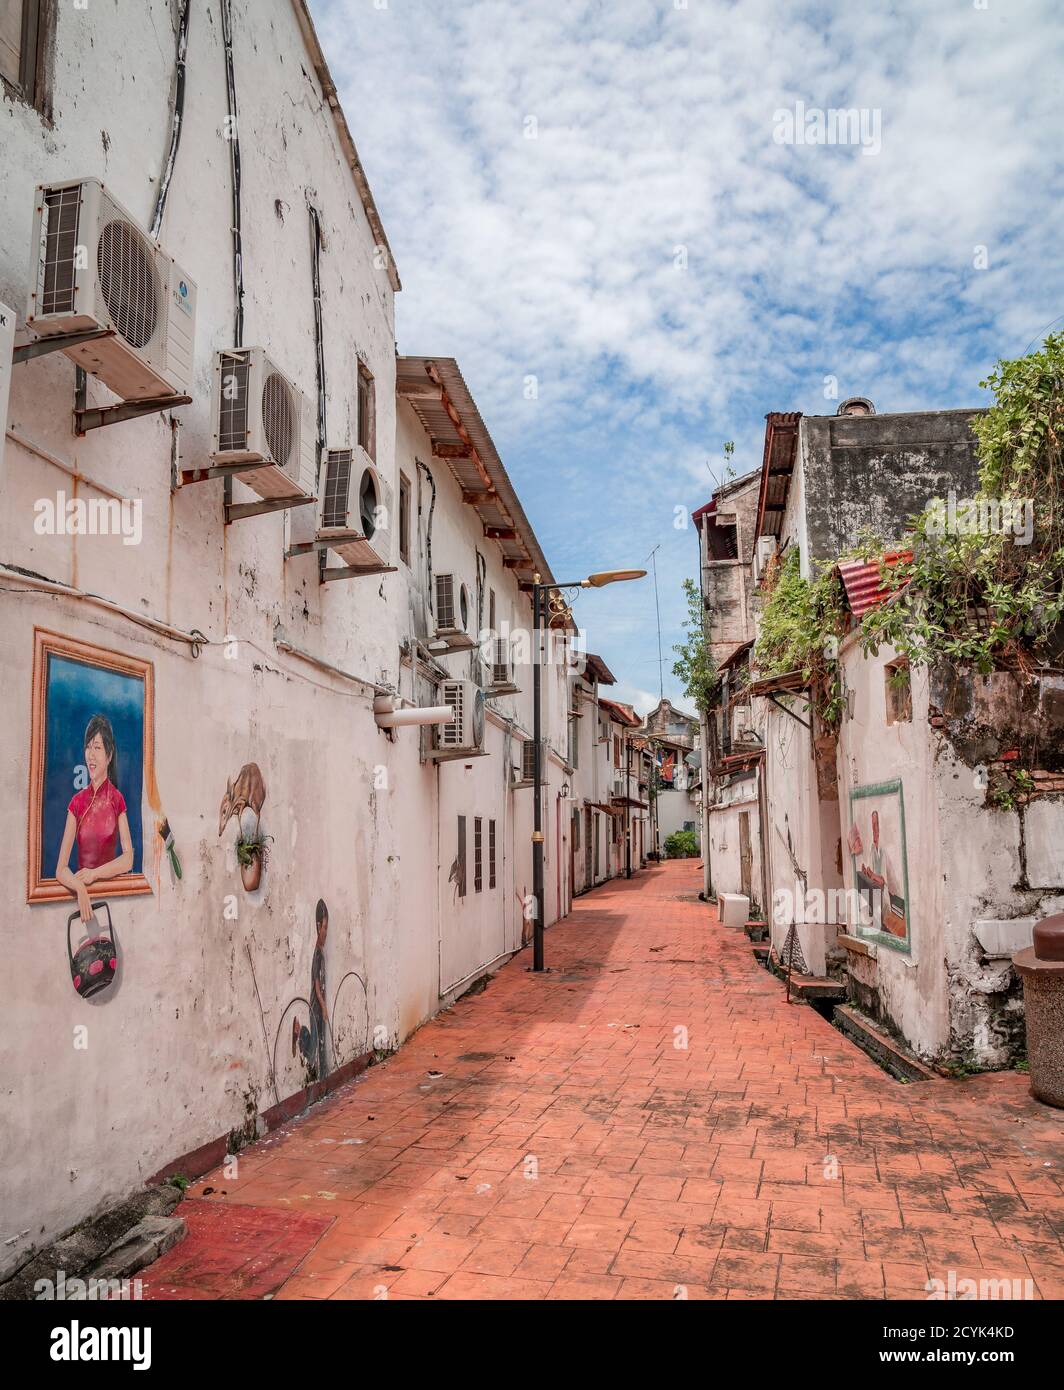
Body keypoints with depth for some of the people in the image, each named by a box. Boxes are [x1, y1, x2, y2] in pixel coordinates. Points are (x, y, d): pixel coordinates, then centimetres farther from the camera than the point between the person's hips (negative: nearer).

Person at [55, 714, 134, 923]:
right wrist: (79, 887, -19)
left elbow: (128, 859, -2)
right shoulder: (77, 802, 4)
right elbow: (61, 869, -1)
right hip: (82, 891, 2)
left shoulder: (117, 800, 1)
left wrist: (95, 873, -14)